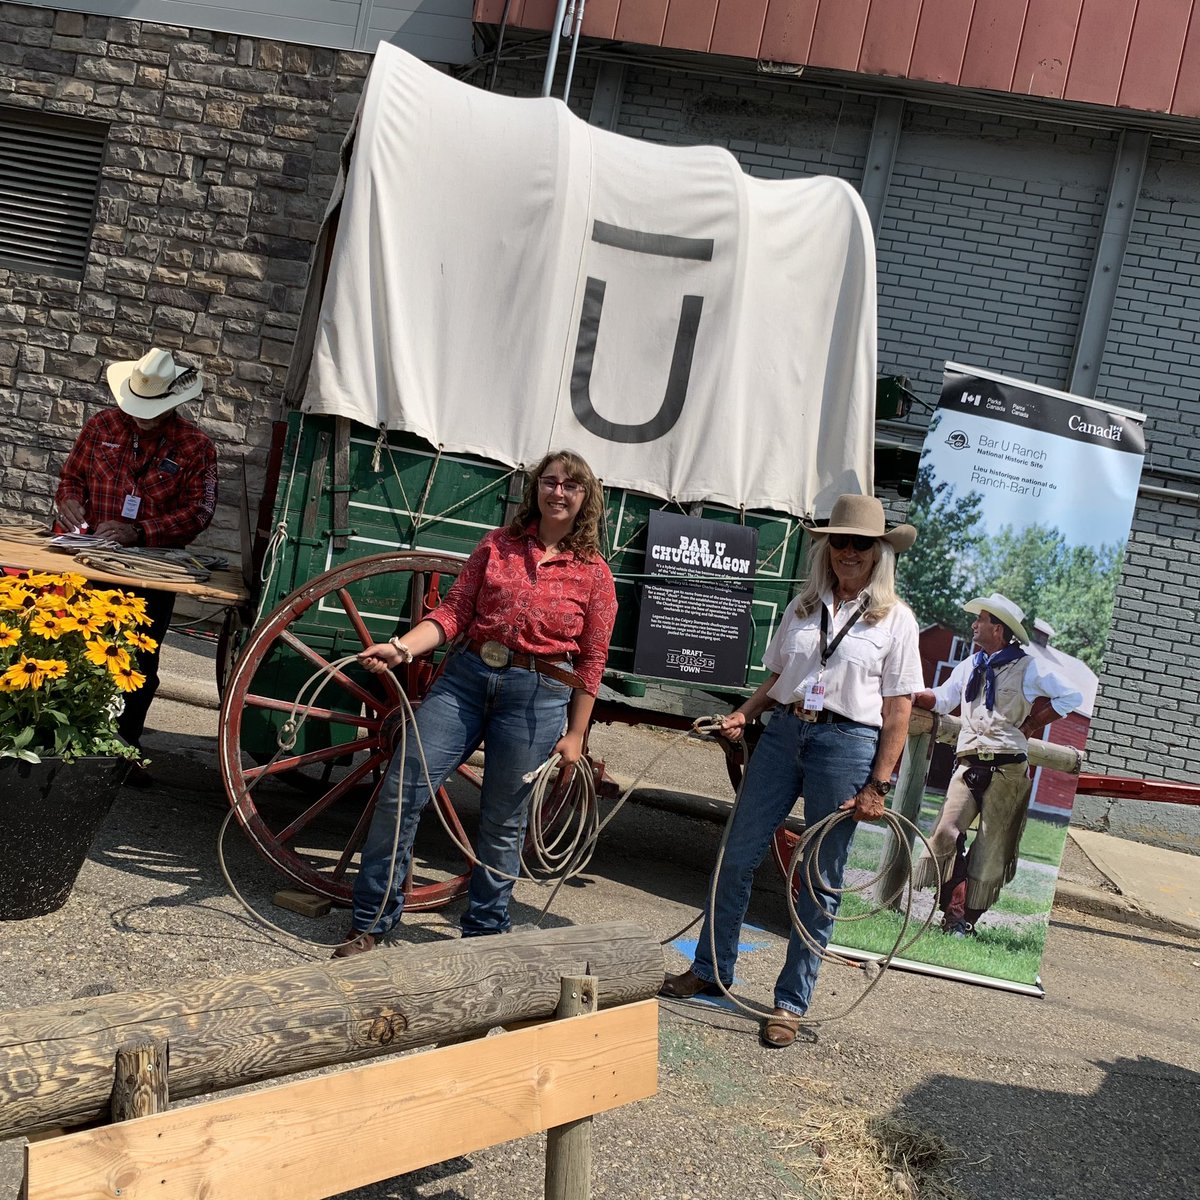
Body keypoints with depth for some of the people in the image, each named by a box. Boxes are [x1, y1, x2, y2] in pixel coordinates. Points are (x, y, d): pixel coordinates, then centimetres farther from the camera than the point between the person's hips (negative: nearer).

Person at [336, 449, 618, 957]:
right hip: (465, 676, 2)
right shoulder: (497, 546, 8)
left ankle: (483, 932, 25)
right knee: (401, 788, -4)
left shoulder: (594, 572, 3)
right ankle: (369, 924, 9)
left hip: (537, 698, -2)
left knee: (503, 821, 6)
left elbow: (592, 662, 4)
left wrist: (575, 734, 2)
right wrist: (403, 647, -12)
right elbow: (453, 612, 4)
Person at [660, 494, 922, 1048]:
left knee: (821, 880, 3)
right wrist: (743, 714, -2)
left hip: (847, 743, -4)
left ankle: (791, 1001, 15)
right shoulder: (803, 607, 11)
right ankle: (710, 969, 25)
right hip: (783, 732, 4)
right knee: (738, 856, 8)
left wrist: (878, 785, -9)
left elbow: (898, 710, -3)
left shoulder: (895, 619, -1)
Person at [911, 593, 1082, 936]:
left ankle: (968, 919, 7)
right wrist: (910, 695, -3)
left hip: (1006, 769, -4)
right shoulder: (970, 665, 19)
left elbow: (1072, 697, 2)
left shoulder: (1027, 668, 3)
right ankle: (953, 913, -3)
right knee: (945, 833, -11)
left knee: (991, 846, -1)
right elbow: (941, 700, 16)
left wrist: (1030, 725, 0)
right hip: (969, 763, 4)